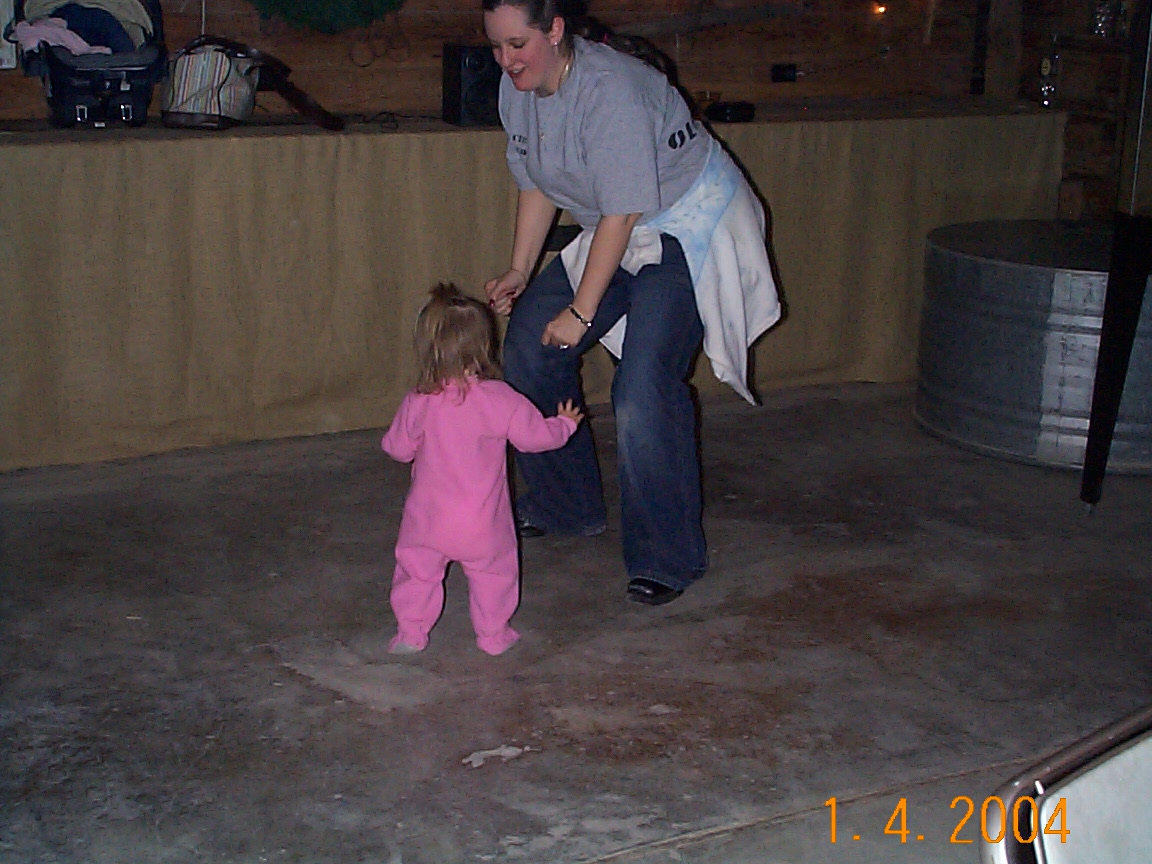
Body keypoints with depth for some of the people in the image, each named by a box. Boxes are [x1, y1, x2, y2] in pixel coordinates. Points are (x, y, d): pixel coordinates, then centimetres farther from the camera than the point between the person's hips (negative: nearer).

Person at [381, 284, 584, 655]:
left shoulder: (418, 405, -11)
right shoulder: (501, 400, -13)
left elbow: (398, 448, 1)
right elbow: (536, 435, -3)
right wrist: (565, 423, 17)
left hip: (428, 520, 1)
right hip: (483, 526, 0)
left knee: (417, 571, 17)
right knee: (493, 572, 18)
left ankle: (411, 634, 24)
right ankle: (493, 635, 27)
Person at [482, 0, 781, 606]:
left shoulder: (610, 89, -29)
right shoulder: (518, 89, -2)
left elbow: (622, 214, -28)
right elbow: (538, 186, 10)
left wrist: (581, 312, -24)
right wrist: (520, 271, 1)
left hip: (691, 225, -9)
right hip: (620, 235, 9)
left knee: (642, 390, -20)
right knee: (528, 345, 3)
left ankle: (668, 560, -6)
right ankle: (562, 507, 21)